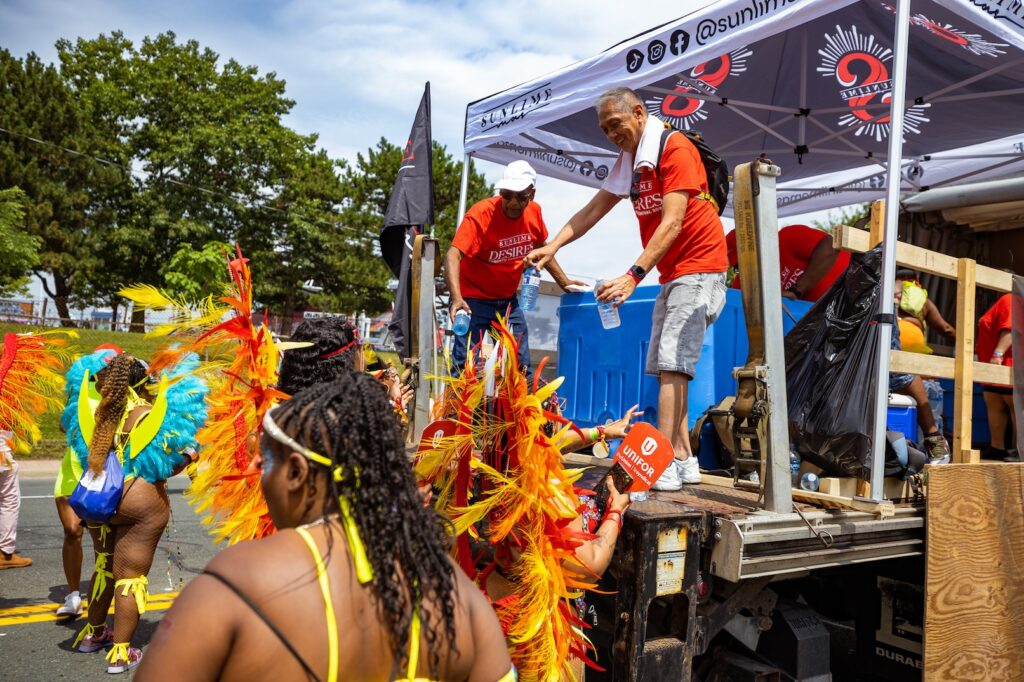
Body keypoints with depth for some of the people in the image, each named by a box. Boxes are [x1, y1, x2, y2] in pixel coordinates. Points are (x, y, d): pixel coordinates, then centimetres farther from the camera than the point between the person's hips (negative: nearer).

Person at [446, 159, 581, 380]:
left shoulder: (534, 212, -5)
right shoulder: (480, 213, -22)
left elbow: (541, 248, 15)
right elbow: (453, 255, -32)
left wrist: (563, 281, 13)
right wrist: (457, 298, -46)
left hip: (508, 299, 6)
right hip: (473, 298, -5)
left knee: (521, 366, 9)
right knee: (464, 364, -12)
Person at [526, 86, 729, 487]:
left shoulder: (674, 149, -14)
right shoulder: (629, 161, 14)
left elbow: (672, 223, -23)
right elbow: (592, 212, 10)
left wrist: (634, 275, -31)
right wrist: (554, 246, -4)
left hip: (698, 267, -9)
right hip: (672, 274, 9)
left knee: (671, 365, -15)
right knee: (665, 368, 7)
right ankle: (684, 461, 11)